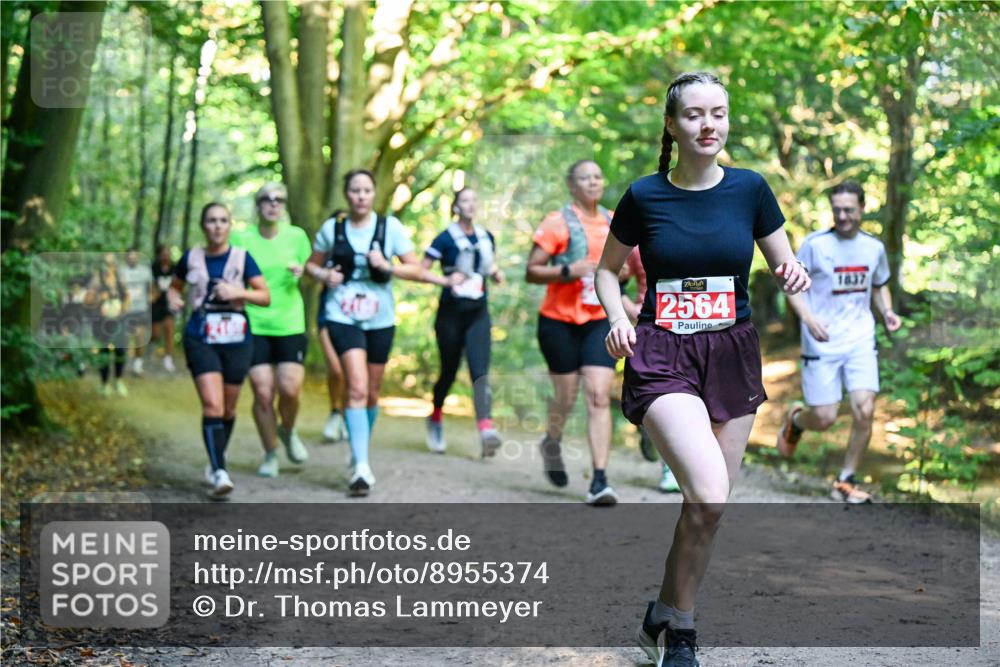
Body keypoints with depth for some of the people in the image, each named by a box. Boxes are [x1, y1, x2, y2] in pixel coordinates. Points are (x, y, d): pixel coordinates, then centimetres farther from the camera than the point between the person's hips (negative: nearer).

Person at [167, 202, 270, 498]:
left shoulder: (242, 258, 1)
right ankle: (219, 472, -19)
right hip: (201, 340, -1)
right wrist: (173, 298, -3)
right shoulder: (191, 258, 4)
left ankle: (216, 463, 33)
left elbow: (265, 296, 0)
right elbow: (174, 286, 19)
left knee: (228, 408, 11)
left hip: (237, 340, 1)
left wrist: (239, 292, -17)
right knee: (212, 405, -16)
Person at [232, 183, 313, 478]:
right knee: (263, 393, -4)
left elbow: (309, 271, 15)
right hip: (254, 325, -1)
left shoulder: (297, 236, 3)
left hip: (290, 324, 1)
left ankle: (288, 431, 25)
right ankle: (270, 454, 15)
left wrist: (301, 271, -7)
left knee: (290, 389, -9)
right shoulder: (241, 239, -1)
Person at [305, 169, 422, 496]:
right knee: (357, 387, -18)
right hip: (344, 318, -2)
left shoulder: (390, 227, -2)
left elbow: (417, 270, -2)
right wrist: (324, 275, -9)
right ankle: (361, 466, -21)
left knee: (372, 392, 14)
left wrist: (387, 266, -20)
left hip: (380, 320, 2)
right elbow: (312, 264, 13)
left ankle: (360, 455, 36)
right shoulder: (332, 228, 0)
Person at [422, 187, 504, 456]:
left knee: (480, 369, -14)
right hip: (451, 313, -3)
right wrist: (445, 281, -19)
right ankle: (435, 419, 35)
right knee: (449, 372, 7)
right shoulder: (445, 239, -5)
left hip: (478, 314, 3)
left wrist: (496, 274, 2)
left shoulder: (486, 238, 10)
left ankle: (486, 429, -28)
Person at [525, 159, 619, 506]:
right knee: (567, 396, 5)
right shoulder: (558, 222, -5)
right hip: (560, 321, -3)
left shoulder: (613, 222, 10)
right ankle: (552, 443, 40)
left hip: (600, 320, 3)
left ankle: (599, 481, -13)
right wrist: (568, 271, -22)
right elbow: (531, 271, -8)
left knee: (599, 397, -10)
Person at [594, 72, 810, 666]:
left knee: (709, 505, 7)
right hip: (662, 356, -3)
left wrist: (795, 277, -13)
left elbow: (786, 266, 10)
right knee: (708, 495, -22)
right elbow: (608, 268, 12)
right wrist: (617, 319, -7)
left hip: (732, 356, 3)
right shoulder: (644, 197, -2)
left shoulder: (749, 188, 2)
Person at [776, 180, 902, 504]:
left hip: (860, 341, 3)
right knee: (825, 419, -3)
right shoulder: (814, 244, -7)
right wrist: (808, 318, -20)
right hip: (822, 343, -3)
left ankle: (846, 482, 6)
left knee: (864, 411, -10)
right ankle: (795, 419, 35)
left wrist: (887, 312, 1)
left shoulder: (874, 247, 5)